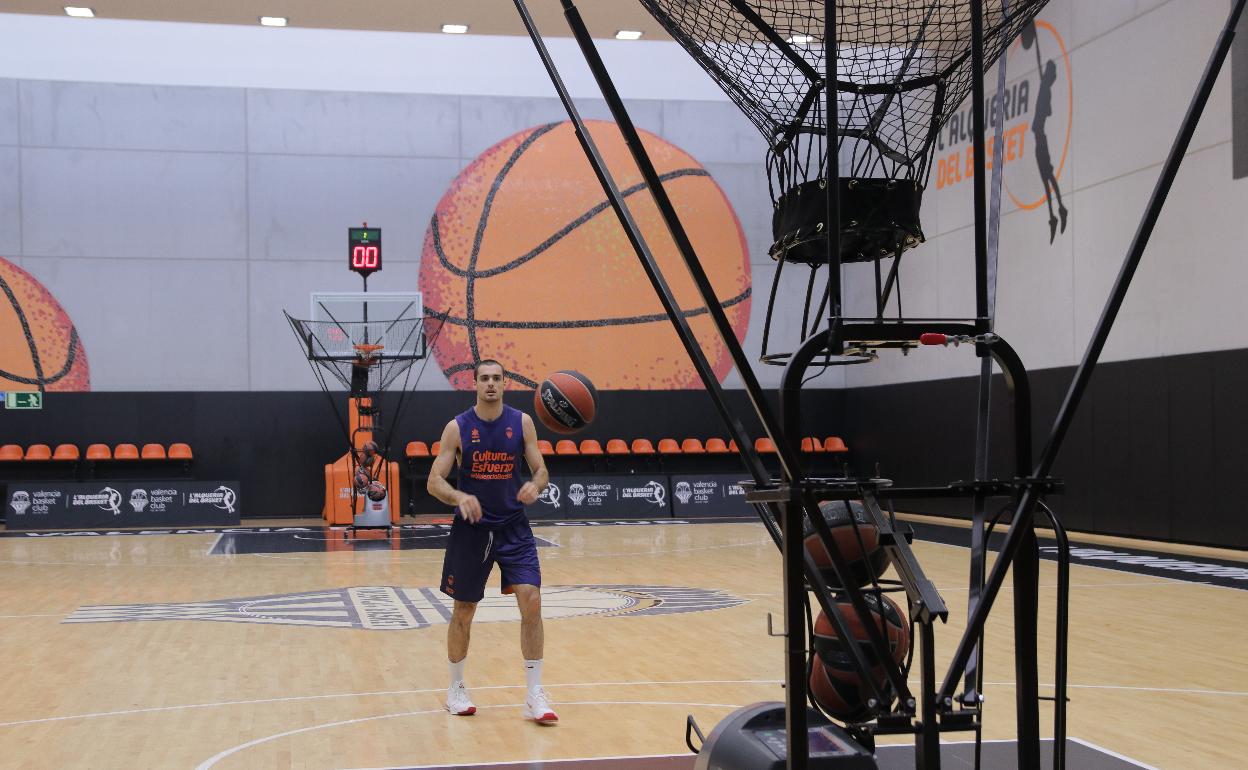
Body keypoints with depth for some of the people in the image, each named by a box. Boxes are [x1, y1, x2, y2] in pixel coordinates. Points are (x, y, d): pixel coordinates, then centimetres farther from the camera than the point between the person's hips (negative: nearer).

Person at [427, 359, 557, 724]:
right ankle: (456, 688, 29)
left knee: (531, 602, -12)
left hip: (514, 527, 1)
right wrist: (459, 497, -29)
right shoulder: (457, 427, -7)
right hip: (471, 529, -1)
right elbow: (434, 481, -8)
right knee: (463, 611, 8)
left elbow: (541, 471, 2)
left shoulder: (522, 422, -2)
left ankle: (534, 695, -4)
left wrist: (535, 485, -23)